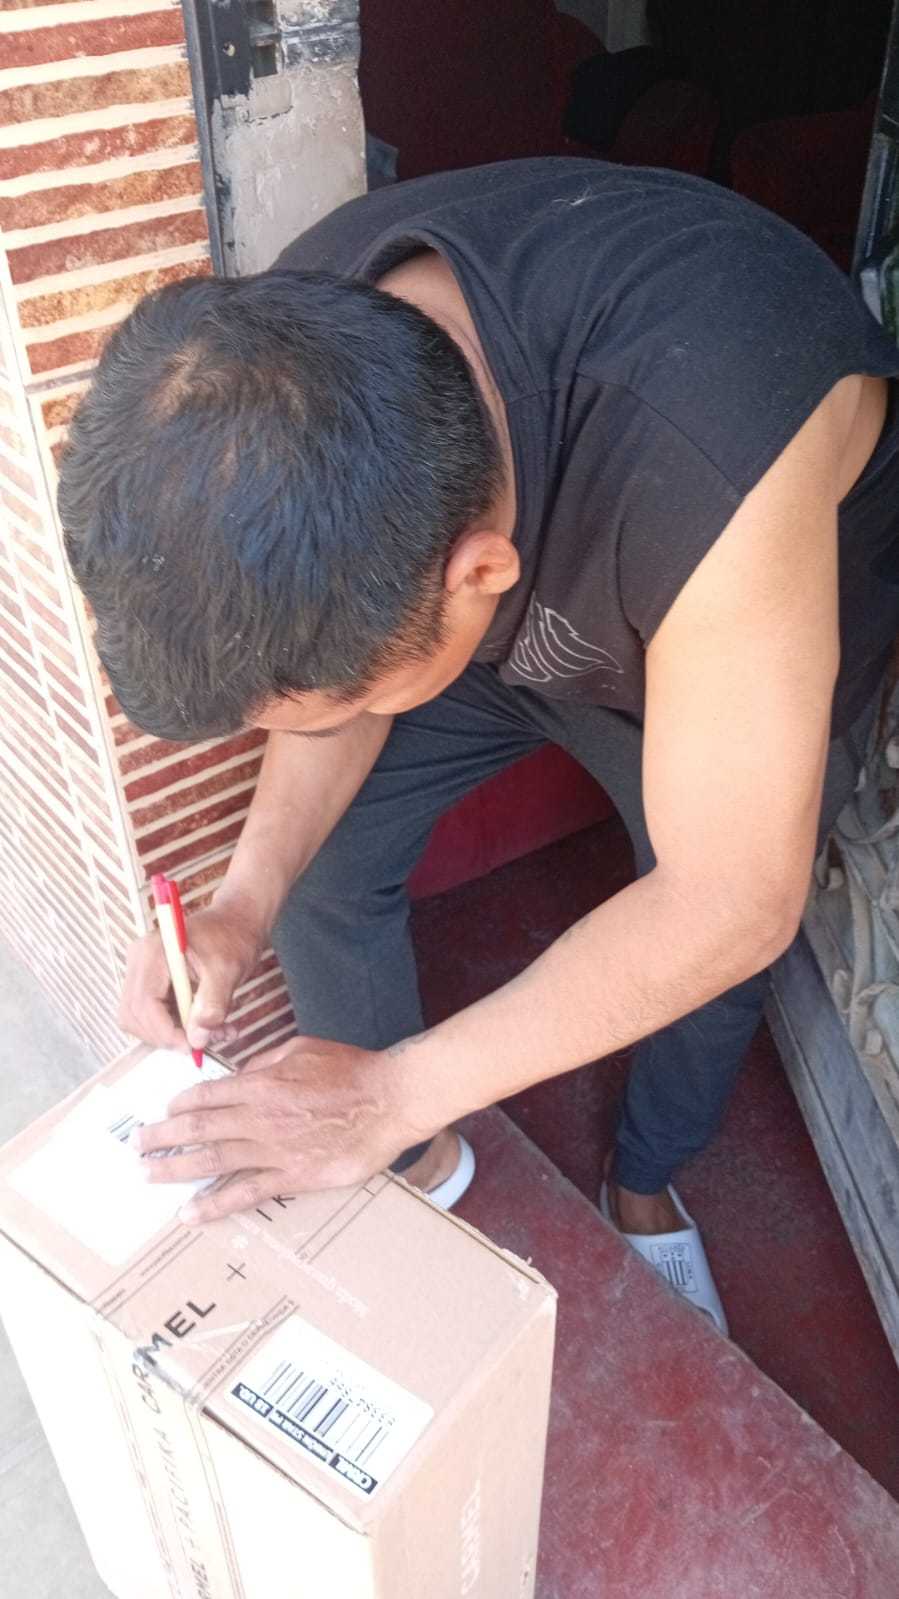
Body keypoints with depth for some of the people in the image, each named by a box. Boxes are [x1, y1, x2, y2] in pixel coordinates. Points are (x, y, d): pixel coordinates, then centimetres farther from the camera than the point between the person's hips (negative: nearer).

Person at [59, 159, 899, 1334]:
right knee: (320, 866, -2)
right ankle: (418, 1164, 26)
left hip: (770, 625, -3)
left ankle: (646, 1180, 44)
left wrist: (396, 1091, -29)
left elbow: (729, 908, -35)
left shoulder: (716, 471, -47)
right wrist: (250, 894, -25)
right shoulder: (292, 352, -29)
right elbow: (336, 643, -11)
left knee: (705, 953, 9)